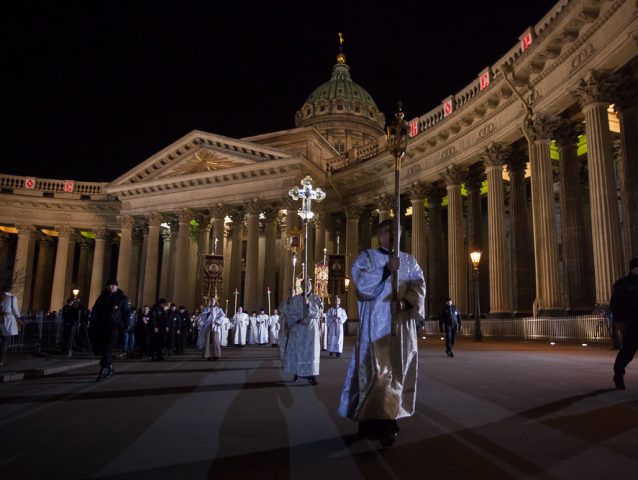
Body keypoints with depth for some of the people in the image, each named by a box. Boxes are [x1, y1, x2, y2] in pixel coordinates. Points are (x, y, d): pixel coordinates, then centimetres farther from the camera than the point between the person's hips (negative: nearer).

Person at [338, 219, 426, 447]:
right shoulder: (366, 257, 7)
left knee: (397, 370, 5)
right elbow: (361, 283, -10)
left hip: (402, 324, 4)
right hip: (375, 324, -4)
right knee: (376, 371, -11)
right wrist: (386, 269, -22)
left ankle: (385, 419, 16)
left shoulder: (409, 261, 16)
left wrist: (405, 301, -17)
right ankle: (379, 422, -10)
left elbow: (419, 287, 2)